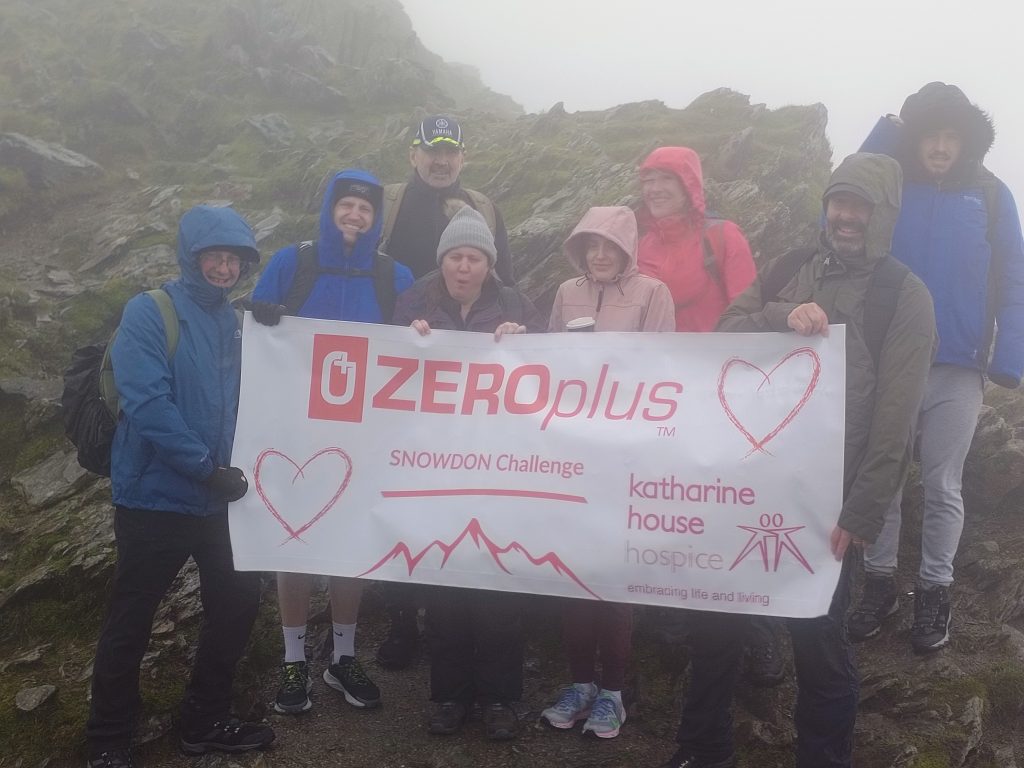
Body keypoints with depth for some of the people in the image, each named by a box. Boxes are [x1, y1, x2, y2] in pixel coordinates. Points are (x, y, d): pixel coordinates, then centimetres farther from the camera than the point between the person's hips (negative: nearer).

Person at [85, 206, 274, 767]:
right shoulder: (149, 313, -10)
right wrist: (208, 469, -21)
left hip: (218, 502, 6)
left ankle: (205, 721, 29)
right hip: (156, 498, -6)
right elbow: (147, 405, -21)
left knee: (237, 606, 11)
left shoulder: (237, 324, 9)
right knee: (130, 622, 6)